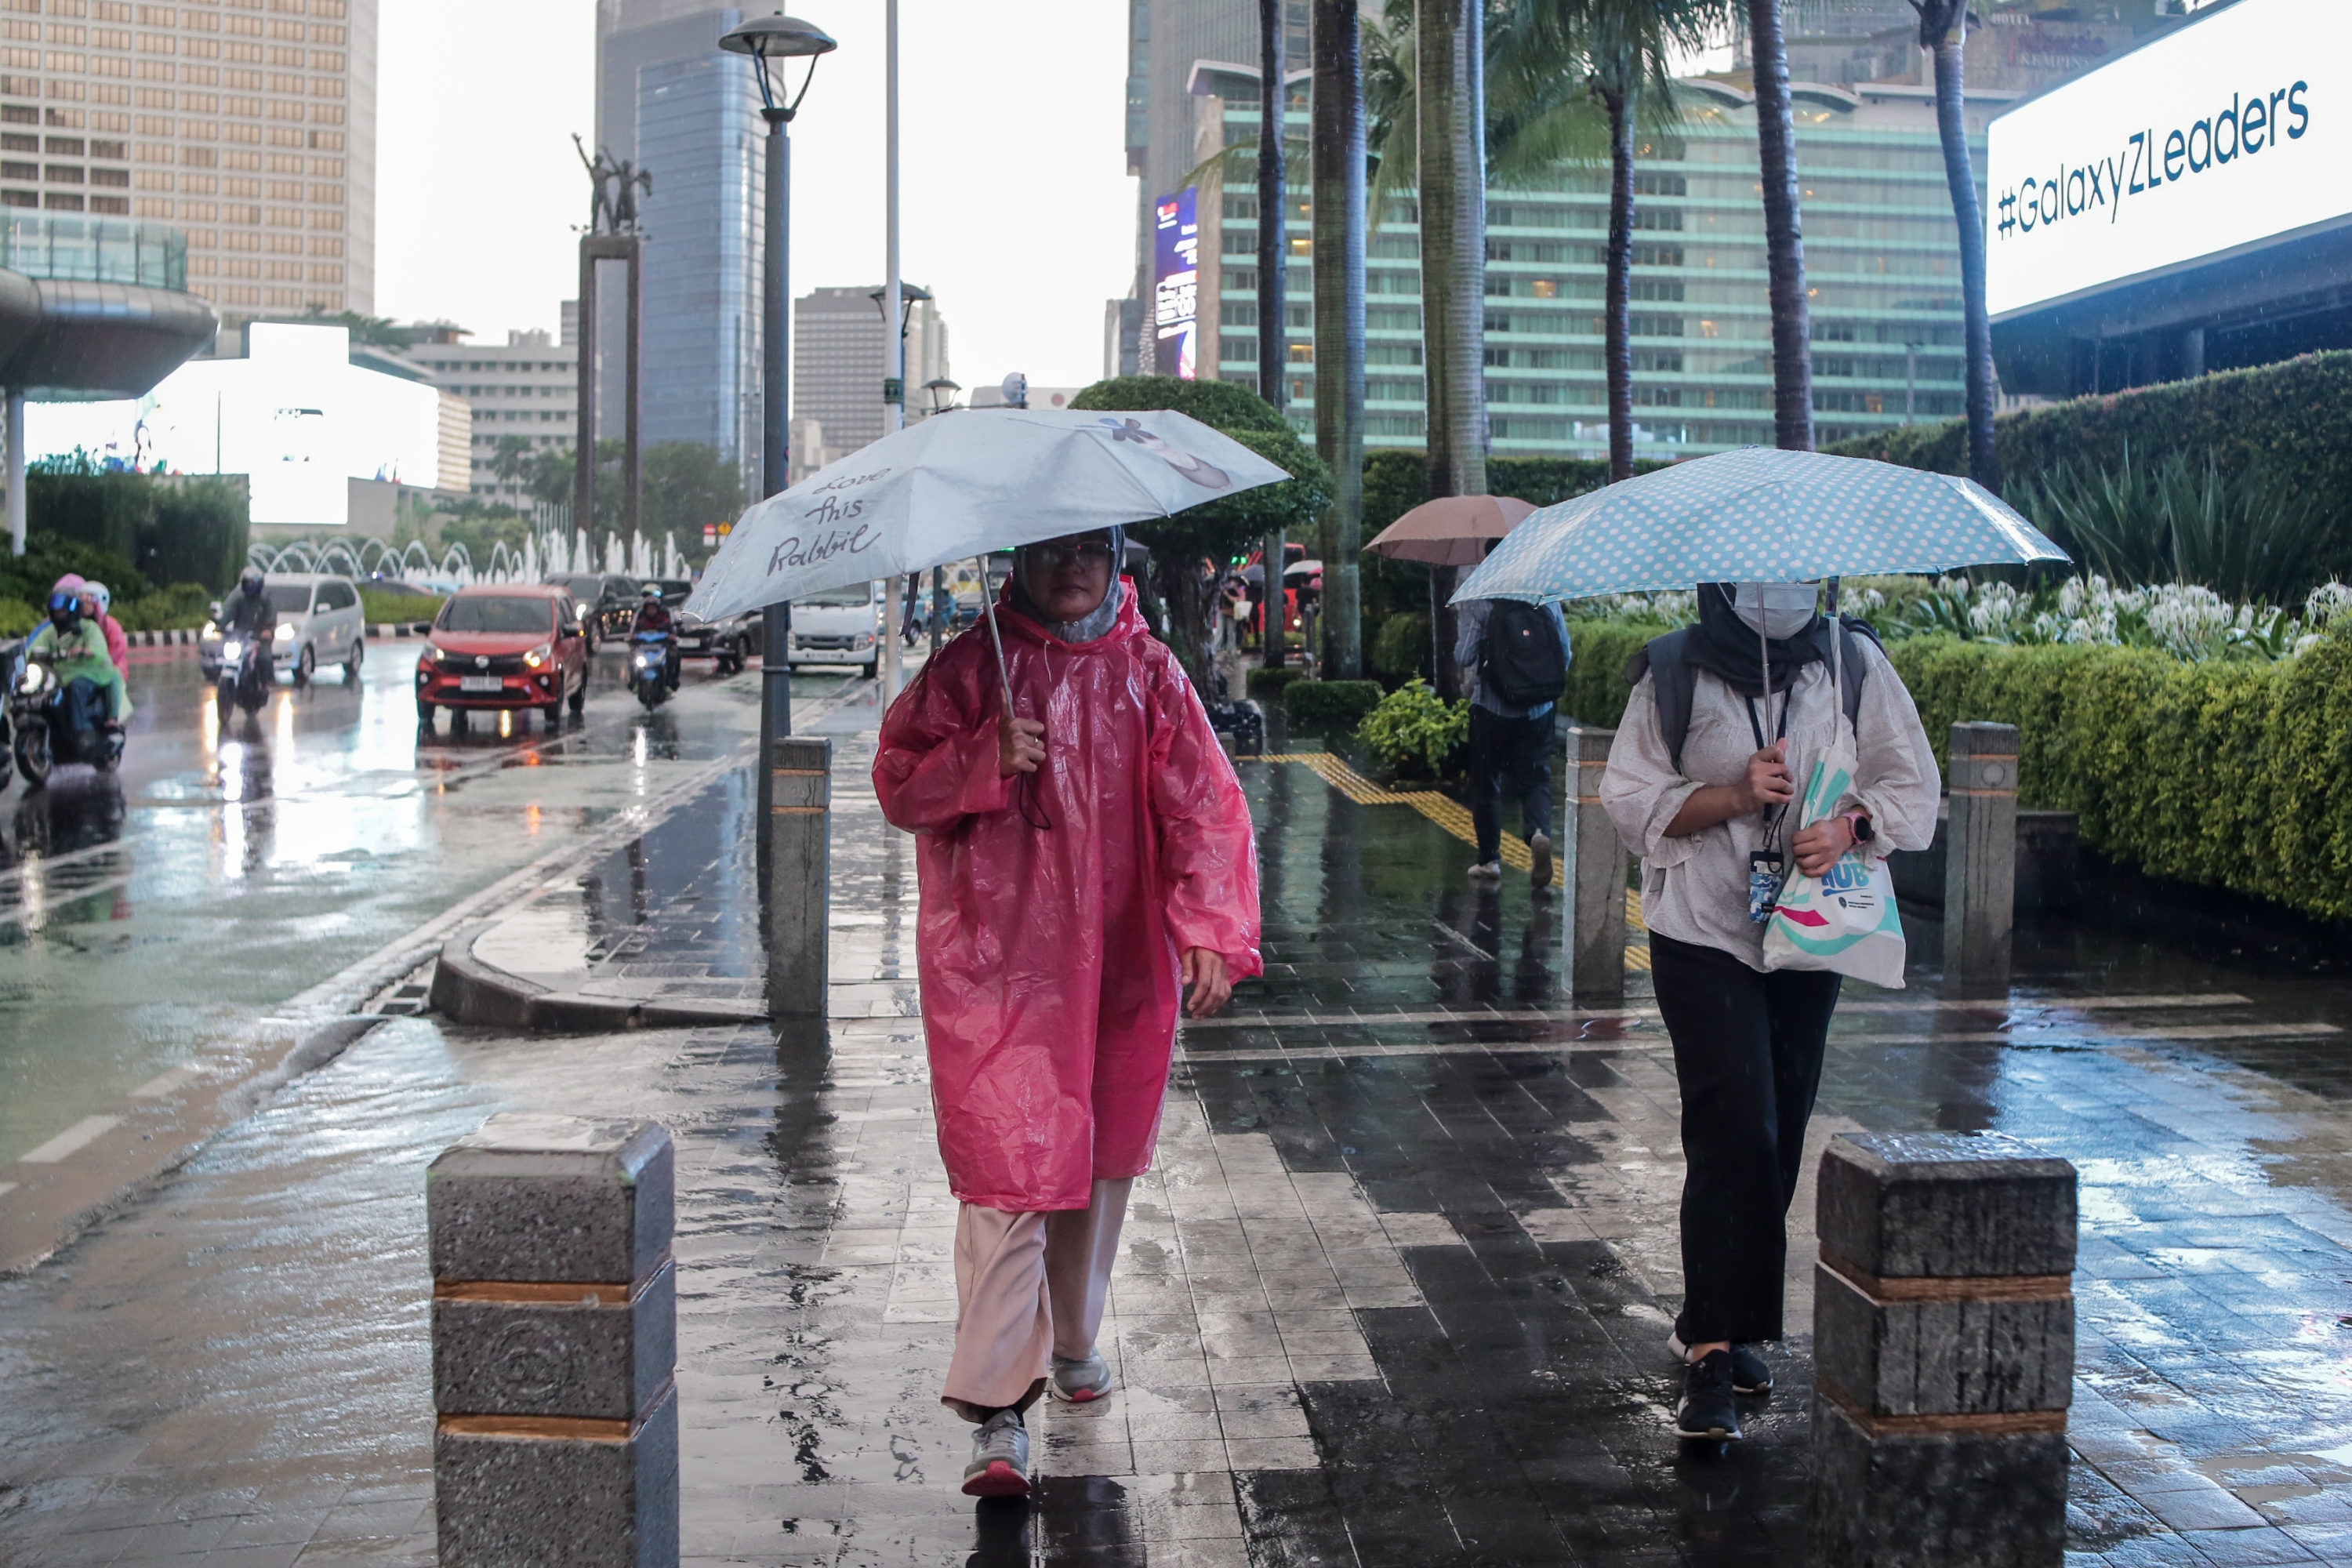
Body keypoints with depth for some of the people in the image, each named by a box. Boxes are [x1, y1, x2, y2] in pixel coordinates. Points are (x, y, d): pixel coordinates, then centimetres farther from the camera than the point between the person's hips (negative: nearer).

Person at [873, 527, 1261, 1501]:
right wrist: (988, 759, -16)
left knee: (1101, 1157, 15)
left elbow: (1202, 804, -1)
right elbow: (898, 783, 3)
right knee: (1006, 1168, -11)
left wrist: (1212, 927, -14)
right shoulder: (970, 668, 3)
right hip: (994, 965, -3)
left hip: (1120, 965, 3)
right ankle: (996, 1413, -9)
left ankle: (1072, 1340, 39)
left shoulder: (1149, 674, 6)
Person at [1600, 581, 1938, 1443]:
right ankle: (1712, 1348, -10)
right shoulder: (1675, 675, -2)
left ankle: (1719, 1326, 24)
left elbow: (1912, 787, 7)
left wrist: (1850, 825, -14)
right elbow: (1631, 798, -3)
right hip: (1704, 934, -4)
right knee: (1736, 1131, -13)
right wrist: (1735, 796, -16)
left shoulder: (1854, 664, 4)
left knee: (1780, 1134, 9)